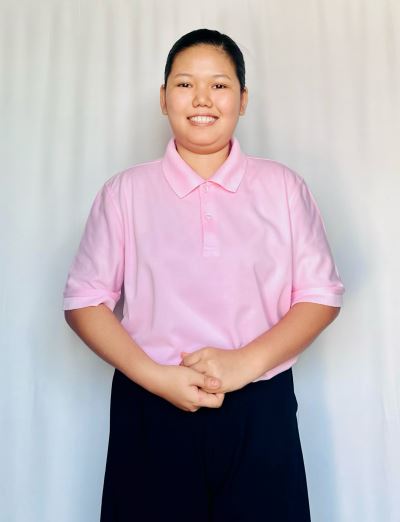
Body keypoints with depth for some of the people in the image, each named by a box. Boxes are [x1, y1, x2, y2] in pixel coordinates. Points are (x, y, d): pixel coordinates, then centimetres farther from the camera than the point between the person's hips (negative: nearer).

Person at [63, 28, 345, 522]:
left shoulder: (284, 187, 2)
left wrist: (246, 362, -12)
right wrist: (155, 376, -12)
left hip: (260, 412, 1)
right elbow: (84, 299, 1)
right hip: (151, 412, 0)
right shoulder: (123, 192, 1)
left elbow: (321, 293, 2)